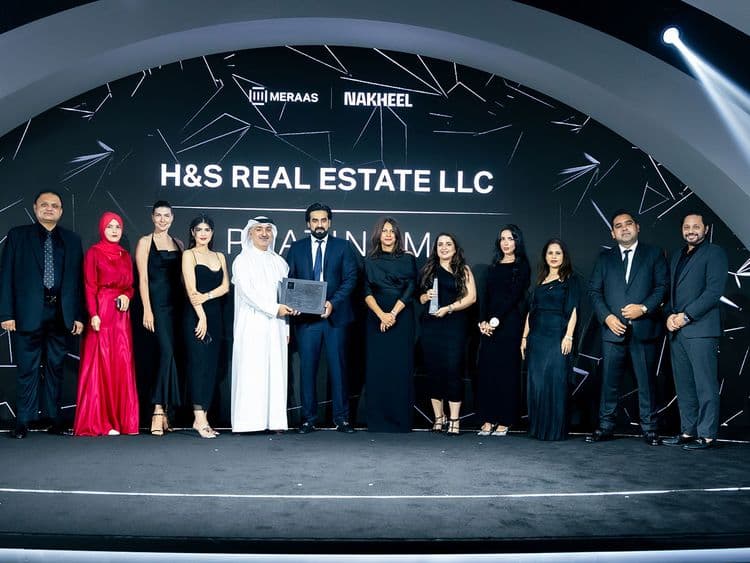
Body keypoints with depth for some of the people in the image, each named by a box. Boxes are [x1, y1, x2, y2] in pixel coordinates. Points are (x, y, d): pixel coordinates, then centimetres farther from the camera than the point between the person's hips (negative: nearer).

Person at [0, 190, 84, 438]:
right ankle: (23, 421, 9)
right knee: (27, 368, 2)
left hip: (60, 313, 2)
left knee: (55, 367, 7)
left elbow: (78, 279, 8)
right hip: (28, 312, -2)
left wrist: (79, 315, 2)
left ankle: (54, 418, 13)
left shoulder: (72, 240, 11)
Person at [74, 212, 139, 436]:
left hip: (122, 314, 5)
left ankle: (122, 418, 9)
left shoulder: (125, 255, 16)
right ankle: (100, 420, 0)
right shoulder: (94, 253, 1)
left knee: (123, 364, 3)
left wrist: (127, 296, -5)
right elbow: (89, 286, -6)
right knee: (101, 363, -4)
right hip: (101, 312, -5)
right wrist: (94, 314, -16)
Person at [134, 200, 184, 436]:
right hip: (157, 303, -5)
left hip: (176, 304, 5)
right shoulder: (145, 242, 3)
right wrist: (147, 310, -11)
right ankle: (158, 411, -16)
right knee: (167, 352, -17)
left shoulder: (178, 244, 16)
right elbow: (143, 278, -3)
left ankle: (163, 411, 9)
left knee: (169, 354, 4)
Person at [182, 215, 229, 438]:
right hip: (196, 315, -5)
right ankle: (199, 418, -13)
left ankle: (203, 417, 6)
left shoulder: (219, 257, 17)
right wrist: (201, 317, -14)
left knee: (212, 366, 3)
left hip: (215, 315, 5)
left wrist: (206, 296, -12)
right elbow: (191, 289, -7)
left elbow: (225, 286, 6)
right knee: (199, 363, -11)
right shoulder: (189, 255, 2)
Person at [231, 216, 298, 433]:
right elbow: (247, 292, -9)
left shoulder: (279, 262, 16)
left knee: (275, 371, 0)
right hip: (252, 325, -4)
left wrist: (286, 327, 10)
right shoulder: (242, 261, 2)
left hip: (276, 326, 4)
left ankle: (274, 420, 2)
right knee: (251, 371, -7)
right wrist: (274, 309, -16)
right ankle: (249, 421, -6)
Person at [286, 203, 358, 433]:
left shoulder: (343, 247, 7)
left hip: (336, 316, -1)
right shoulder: (296, 248, 12)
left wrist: (333, 303, -14)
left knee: (338, 367, 2)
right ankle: (308, 418, 11)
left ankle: (341, 418, 10)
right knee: (307, 368, 3)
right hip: (306, 317, 1)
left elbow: (350, 279, -1)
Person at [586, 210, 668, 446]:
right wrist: (607, 316, -6)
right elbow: (594, 290, 9)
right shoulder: (604, 258, 14)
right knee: (609, 381, 3)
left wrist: (644, 308, -14)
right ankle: (605, 427, 11)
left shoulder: (654, 254, 9)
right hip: (613, 329, 2)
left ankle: (649, 429, 12)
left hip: (644, 329, -1)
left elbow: (663, 285, 1)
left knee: (646, 381, 2)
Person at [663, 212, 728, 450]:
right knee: (683, 386, 9)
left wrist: (686, 316, -13)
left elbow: (714, 291, -10)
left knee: (705, 385, -4)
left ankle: (706, 435, 0)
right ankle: (688, 431, 16)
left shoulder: (714, 253, 0)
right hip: (677, 331, 7)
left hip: (701, 329, -7)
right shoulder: (677, 256, 21)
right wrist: (670, 315, 2)